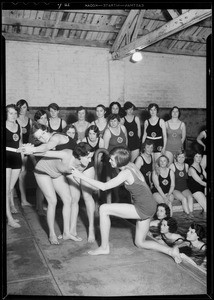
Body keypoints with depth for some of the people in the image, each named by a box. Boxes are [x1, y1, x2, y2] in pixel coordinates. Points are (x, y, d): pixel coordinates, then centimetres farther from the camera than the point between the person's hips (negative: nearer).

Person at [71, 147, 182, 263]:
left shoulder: (126, 173, -22)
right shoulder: (131, 165, 3)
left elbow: (103, 187, -22)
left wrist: (81, 176, -21)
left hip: (143, 209, -10)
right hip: (149, 206, 10)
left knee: (103, 209, -10)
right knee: (140, 243, 22)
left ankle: (104, 247, 2)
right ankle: (171, 251, 14)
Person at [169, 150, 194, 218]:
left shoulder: (186, 165, 13)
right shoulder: (172, 166, -2)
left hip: (185, 188, 4)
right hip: (175, 189, -3)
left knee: (190, 197, -27)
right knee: (184, 198, -29)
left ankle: (191, 213, -27)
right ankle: (188, 213, -21)